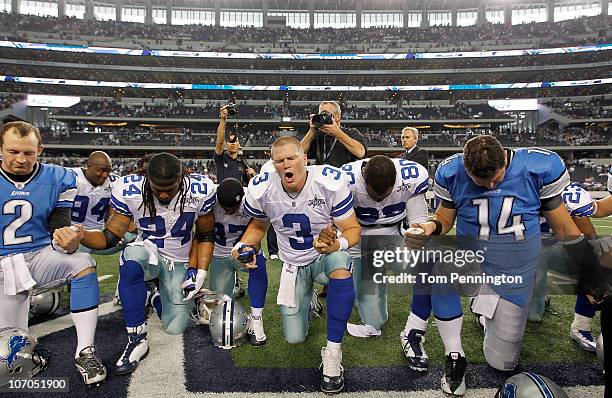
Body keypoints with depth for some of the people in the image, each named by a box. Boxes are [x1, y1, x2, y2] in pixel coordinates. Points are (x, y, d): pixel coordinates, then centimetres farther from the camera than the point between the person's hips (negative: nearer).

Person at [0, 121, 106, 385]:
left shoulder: (57, 179, -3)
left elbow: (60, 227, -5)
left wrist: (68, 244, -28)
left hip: (41, 255, 0)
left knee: (83, 263, -34)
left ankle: (84, 352, -26)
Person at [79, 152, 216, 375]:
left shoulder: (201, 191, -21)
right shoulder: (128, 190, -22)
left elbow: (205, 236, -6)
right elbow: (111, 237, -15)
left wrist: (198, 272, -13)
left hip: (181, 263, 1)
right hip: (148, 254, -1)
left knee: (175, 328, -1)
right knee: (132, 256, -38)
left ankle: (158, 295, 34)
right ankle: (137, 340, -23)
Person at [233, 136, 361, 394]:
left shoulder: (330, 182, -26)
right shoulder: (261, 190, -17)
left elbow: (352, 229, -19)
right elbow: (259, 225, 4)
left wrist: (337, 245, -41)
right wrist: (242, 246, -16)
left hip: (326, 255, -2)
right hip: (293, 264, 3)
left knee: (340, 264, -41)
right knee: (294, 338, 6)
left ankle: (332, 353, -24)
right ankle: (307, 297, 41)